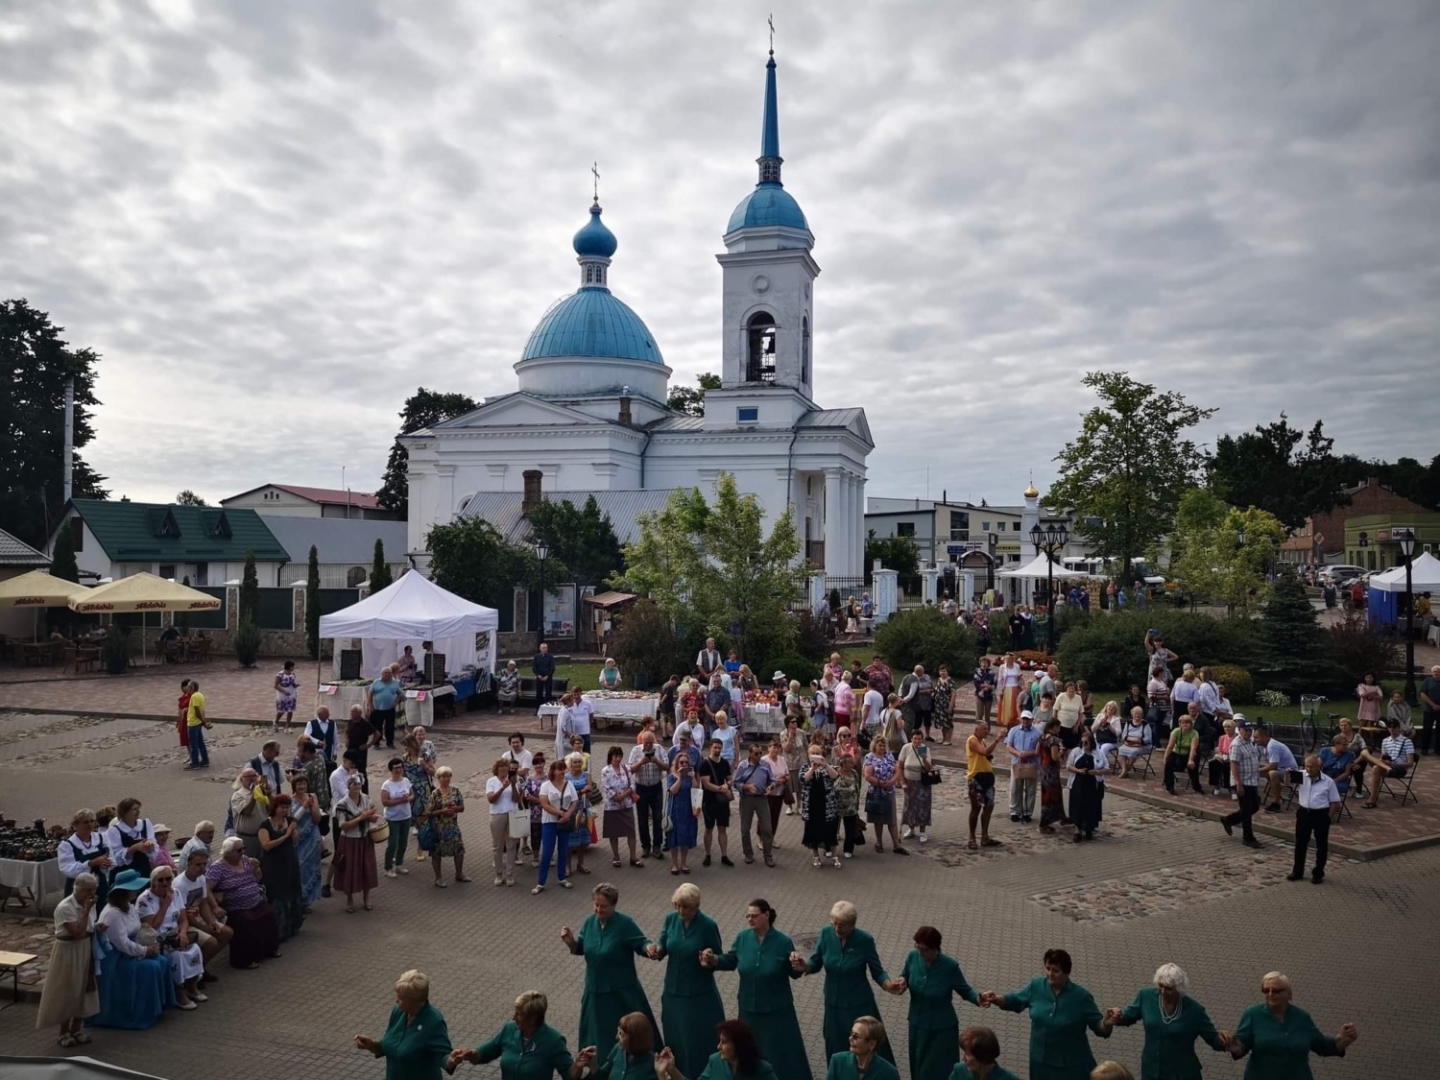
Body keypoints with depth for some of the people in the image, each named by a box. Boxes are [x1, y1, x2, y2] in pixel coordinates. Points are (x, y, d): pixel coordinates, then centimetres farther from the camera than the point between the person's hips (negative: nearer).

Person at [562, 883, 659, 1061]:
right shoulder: (590, 921, -2)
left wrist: (649, 948, -38)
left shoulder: (625, 923, -18)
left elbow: (642, 943, -15)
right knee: (597, 1034, 17)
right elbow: (580, 949, 9)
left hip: (621, 991, -5)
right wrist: (570, 942, -13)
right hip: (595, 989, 5)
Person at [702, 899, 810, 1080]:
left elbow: (794, 974, -8)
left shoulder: (783, 942, -15)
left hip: (777, 1009, -3)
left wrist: (796, 966, -30)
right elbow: (730, 961, 6)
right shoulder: (742, 938, -6)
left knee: (781, 1052, 5)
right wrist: (713, 959, -12)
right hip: (749, 1007, 4)